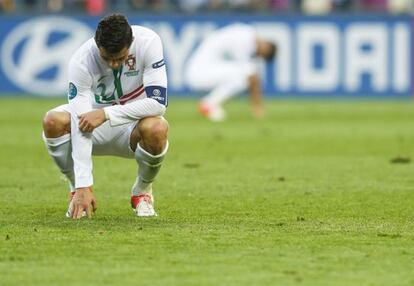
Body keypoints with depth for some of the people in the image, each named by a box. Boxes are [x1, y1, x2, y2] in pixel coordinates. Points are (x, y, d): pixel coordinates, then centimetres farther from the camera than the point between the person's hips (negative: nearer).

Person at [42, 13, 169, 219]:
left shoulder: (148, 42, -25)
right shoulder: (81, 61, -26)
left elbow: (158, 102, -29)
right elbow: (80, 124, -30)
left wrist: (106, 114, -36)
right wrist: (83, 186, -34)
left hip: (132, 127, 0)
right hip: (96, 133, 0)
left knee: (156, 129, -35)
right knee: (53, 121, -29)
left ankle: (142, 191, -5)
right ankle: (76, 190, -4)